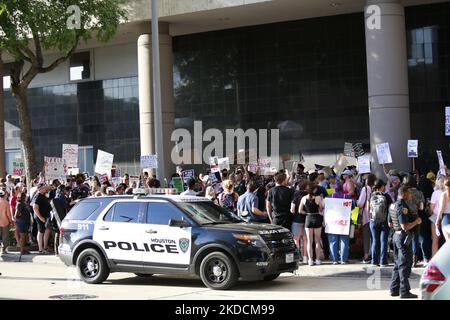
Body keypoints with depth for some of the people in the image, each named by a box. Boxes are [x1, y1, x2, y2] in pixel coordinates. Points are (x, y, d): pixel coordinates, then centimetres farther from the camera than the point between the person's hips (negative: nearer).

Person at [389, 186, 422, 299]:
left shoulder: (393, 206, 11)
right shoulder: (402, 207, -20)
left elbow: (390, 224, 19)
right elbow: (405, 226, -25)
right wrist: (416, 222, -11)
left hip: (396, 234, 10)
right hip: (404, 237, -10)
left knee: (398, 263, 16)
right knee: (405, 264, -4)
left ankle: (394, 289, 20)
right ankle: (404, 291, -1)